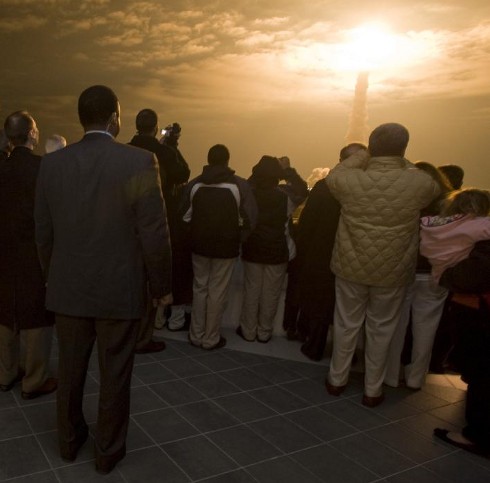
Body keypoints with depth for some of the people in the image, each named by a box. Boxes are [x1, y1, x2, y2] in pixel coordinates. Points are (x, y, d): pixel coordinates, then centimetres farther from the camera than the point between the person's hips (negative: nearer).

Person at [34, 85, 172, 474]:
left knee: (70, 370, 21)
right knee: (114, 375, 13)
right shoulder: (139, 161, -14)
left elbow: (43, 233, 4)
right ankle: (108, 451, 29)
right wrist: (162, 286, -2)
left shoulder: (52, 164, -2)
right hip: (120, 290, -4)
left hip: (67, 289, 4)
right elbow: (154, 234, -14)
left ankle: (69, 440, 40)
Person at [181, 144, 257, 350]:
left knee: (199, 289, 16)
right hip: (226, 247, -3)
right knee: (217, 292, 7)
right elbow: (249, 218, -11)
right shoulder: (240, 185, -10)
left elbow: (186, 216, 0)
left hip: (199, 245, 3)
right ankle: (211, 338, 17)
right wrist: (237, 239, 2)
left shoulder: (194, 184, -2)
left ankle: (196, 335, 24)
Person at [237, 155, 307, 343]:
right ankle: (264, 332, 21)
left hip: (252, 250, 2)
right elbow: (302, 190, 3)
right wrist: (288, 170, 3)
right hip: (277, 252, -1)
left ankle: (248, 331, 22)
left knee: (251, 291, 13)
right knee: (271, 294, 10)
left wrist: (257, 175, 4)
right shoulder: (285, 194, -15)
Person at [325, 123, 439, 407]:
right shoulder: (419, 183, -15)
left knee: (347, 324, 17)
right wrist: (404, 164, 12)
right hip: (394, 271, 0)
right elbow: (435, 190, 10)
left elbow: (333, 175, 10)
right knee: (381, 330, 15)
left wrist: (365, 156, 11)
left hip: (351, 267, 1)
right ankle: (373, 391, 28)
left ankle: (337, 380, 34)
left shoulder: (350, 181, -14)